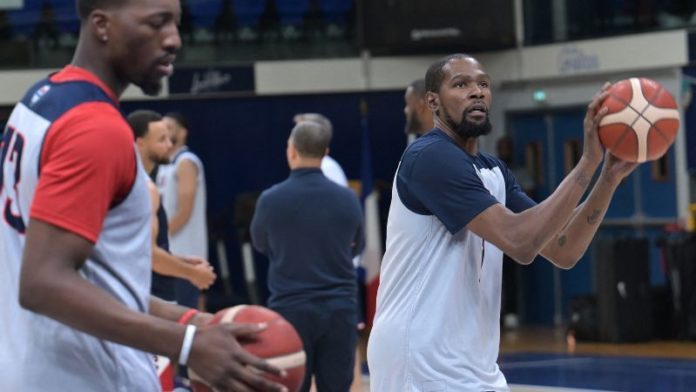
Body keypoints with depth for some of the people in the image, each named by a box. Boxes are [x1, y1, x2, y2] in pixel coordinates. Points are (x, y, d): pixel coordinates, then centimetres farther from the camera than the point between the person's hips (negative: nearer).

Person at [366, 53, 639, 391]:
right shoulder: (430, 157, -15)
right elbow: (519, 242, -24)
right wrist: (588, 162, -24)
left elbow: (562, 251, 7)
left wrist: (609, 178, -6)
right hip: (422, 362, -9)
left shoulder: (494, 171, 14)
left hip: (471, 363, 9)